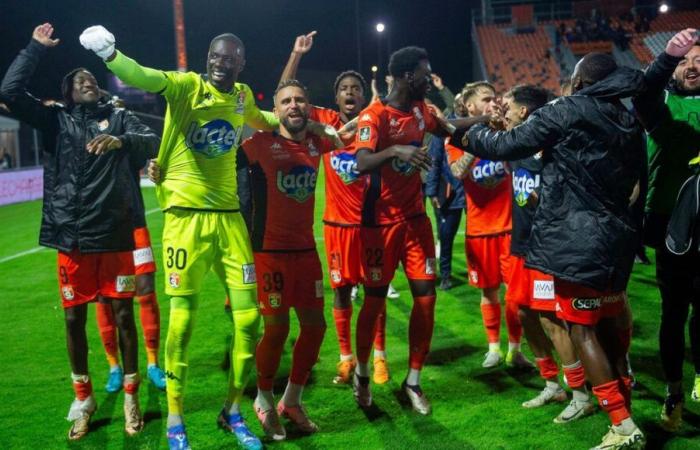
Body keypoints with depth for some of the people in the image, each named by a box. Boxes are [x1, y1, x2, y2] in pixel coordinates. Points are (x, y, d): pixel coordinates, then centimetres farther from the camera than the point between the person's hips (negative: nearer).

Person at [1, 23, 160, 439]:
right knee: (74, 319, 8)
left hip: (115, 235, -1)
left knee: (123, 315, 5)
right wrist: (36, 48, 2)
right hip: (72, 236, 1)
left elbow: (152, 142, -9)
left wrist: (120, 141, -29)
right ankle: (83, 398, 26)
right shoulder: (56, 119, 9)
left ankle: (131, 396, 21)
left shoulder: (118, 118, 8)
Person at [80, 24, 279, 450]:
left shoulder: (243, 96, 10)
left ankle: (233, 412, 23)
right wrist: (110, 55, -45)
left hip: (229, 218, 5)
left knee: (249, 319, 3)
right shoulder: (187, 86, -5)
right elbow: (146, 78, -28)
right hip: (186, 217, -4)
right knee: (182, 321, 0)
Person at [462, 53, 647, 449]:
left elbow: (508, 145, -5)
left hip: (578, 239, -8)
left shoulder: (566, 112, -8)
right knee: (608, 328, 17)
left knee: (583, 331, -2)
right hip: (617, 237, 8)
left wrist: (468, 134, 11)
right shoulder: (629, 122, 14)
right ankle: (624, 411, 24)